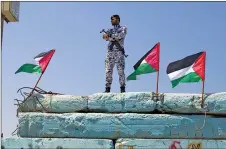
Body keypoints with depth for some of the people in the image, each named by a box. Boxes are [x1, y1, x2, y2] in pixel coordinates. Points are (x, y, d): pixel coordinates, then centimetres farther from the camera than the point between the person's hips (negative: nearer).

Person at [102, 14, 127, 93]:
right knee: (108, 71, -4)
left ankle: (122, 88, -9)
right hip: (110, 52, 4)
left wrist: (110, 35, -9)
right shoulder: (110, 30, 23)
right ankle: (107, 89, -3)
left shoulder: (123, 28, 11)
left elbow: (121, 35, -10)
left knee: (121, 71, -10)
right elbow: (105, 37, 2)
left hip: (119, 52, -4)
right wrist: (115, 37, -13)